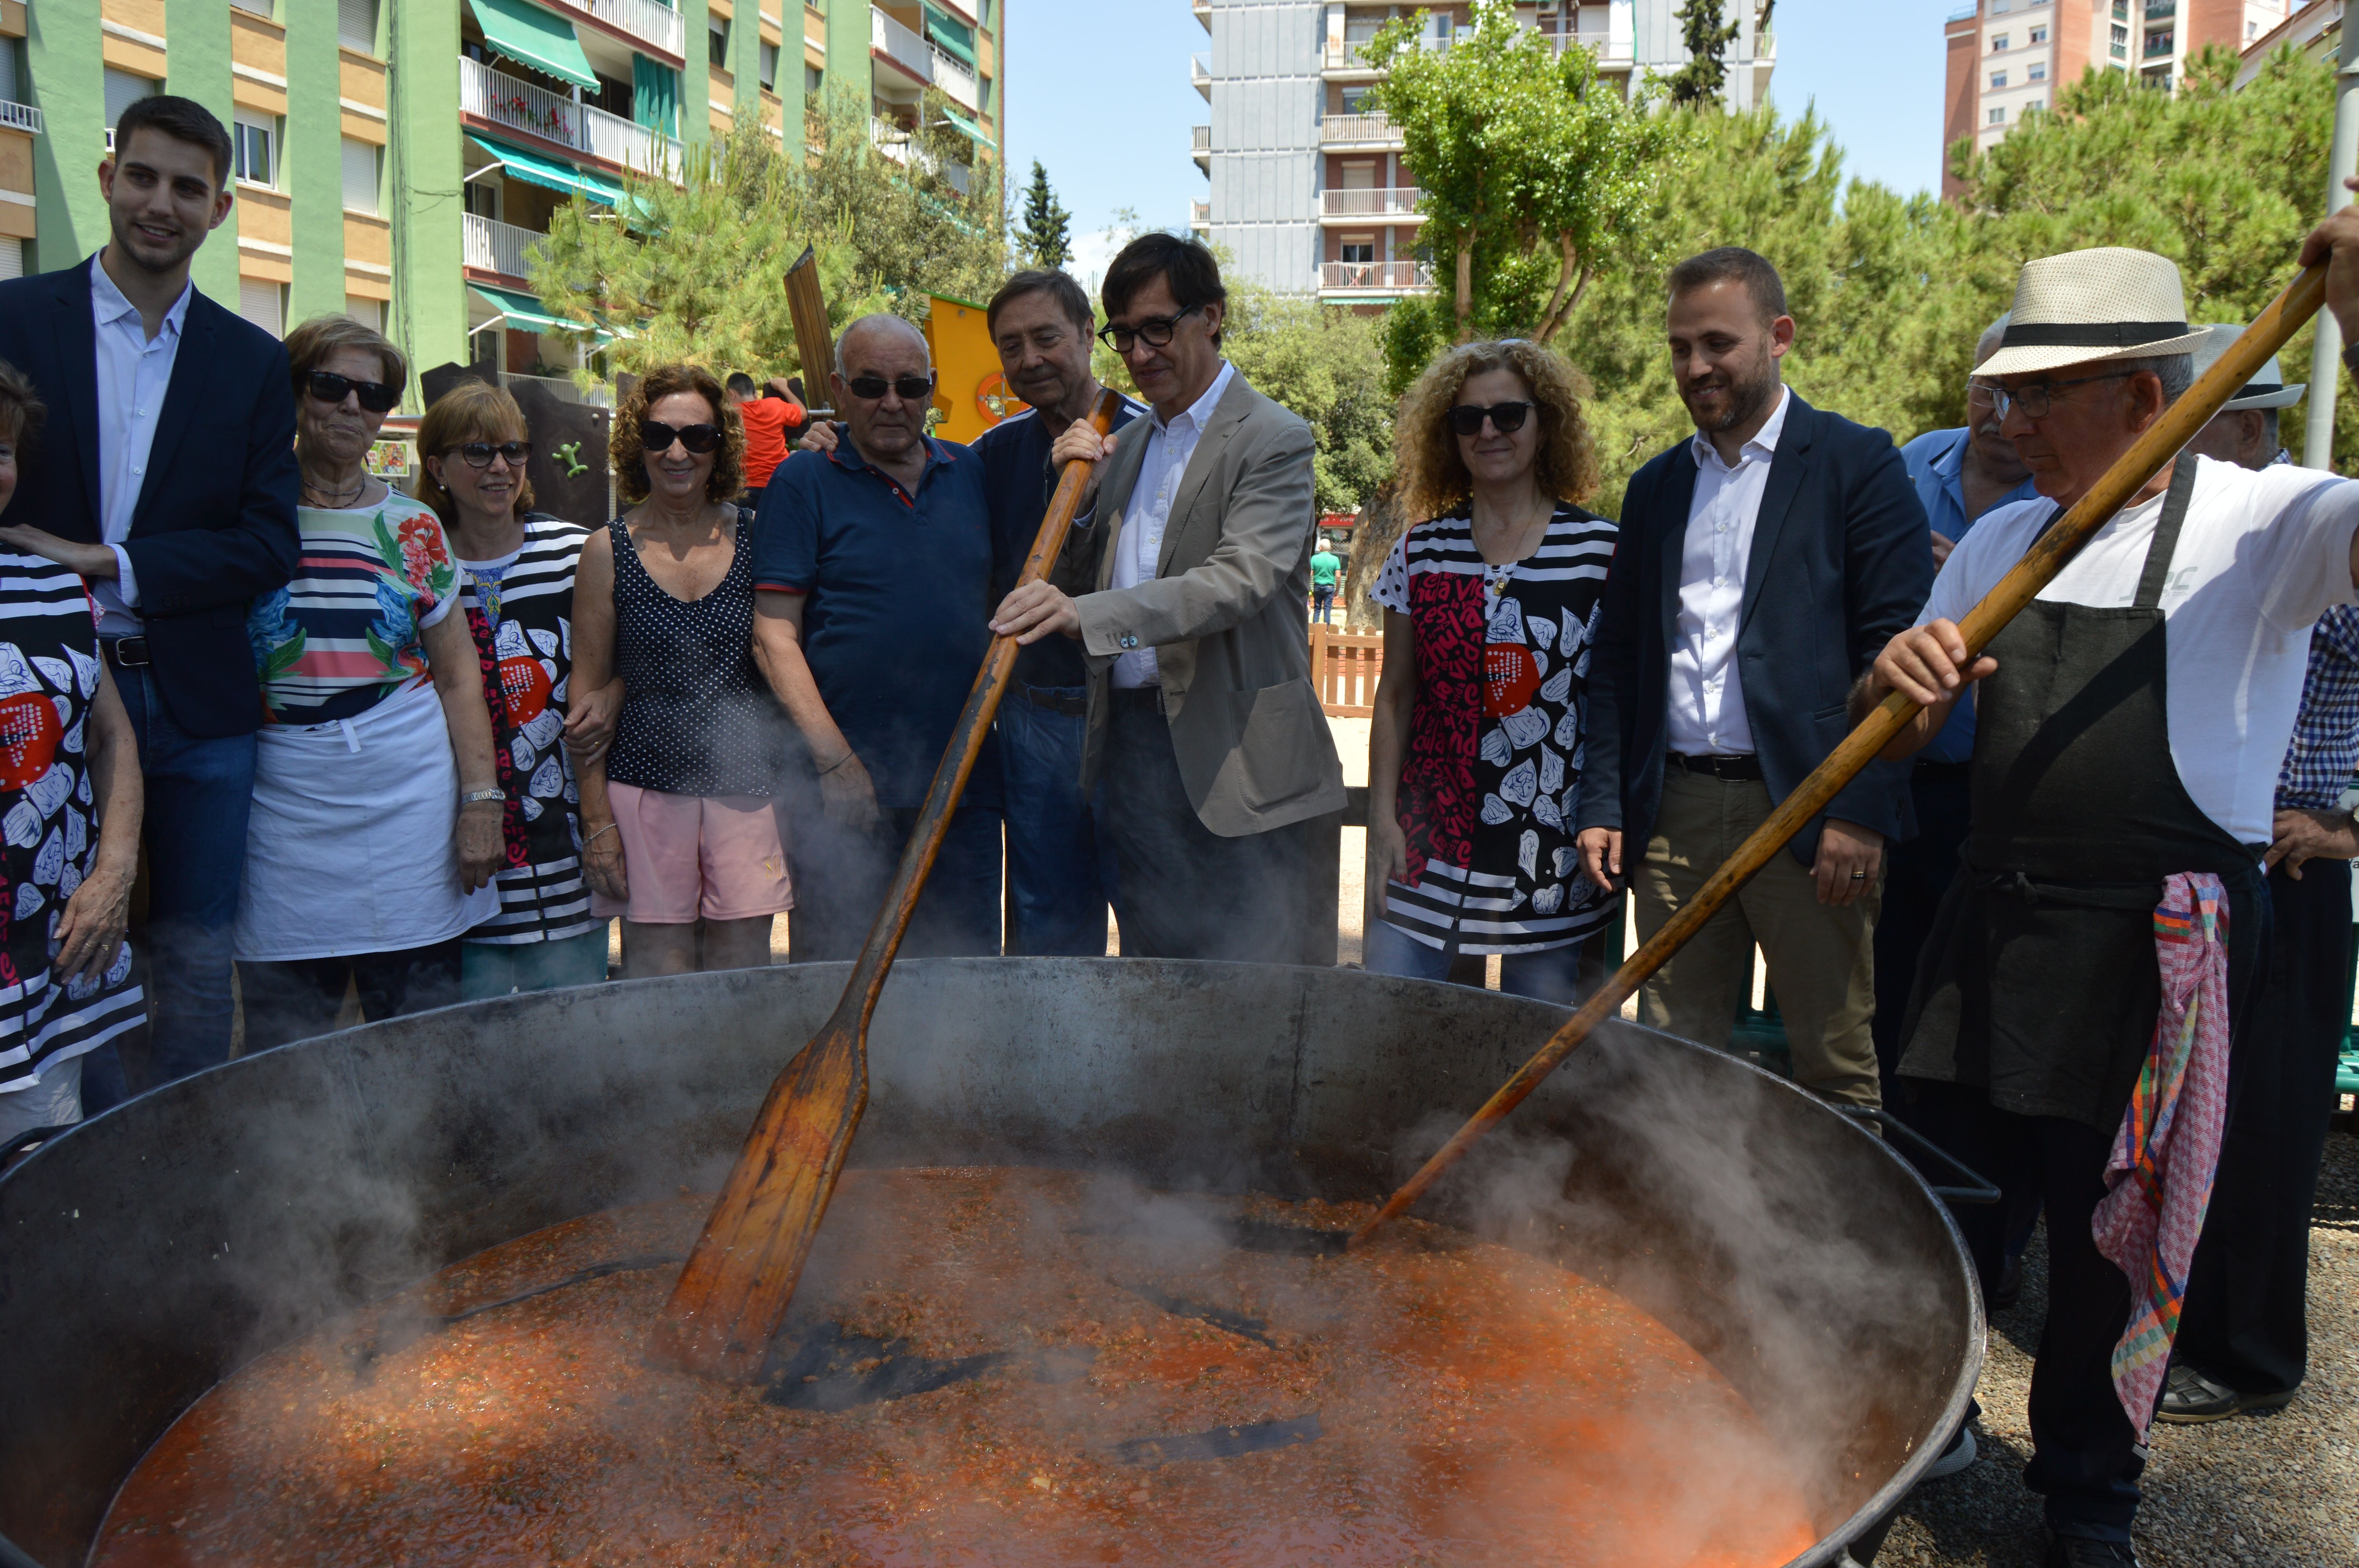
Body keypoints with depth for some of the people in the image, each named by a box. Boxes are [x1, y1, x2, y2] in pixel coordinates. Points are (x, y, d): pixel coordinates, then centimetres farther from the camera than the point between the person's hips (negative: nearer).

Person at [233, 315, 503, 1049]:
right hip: (282, 808, -1)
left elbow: (458, 674, 8)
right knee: (283, 1047, 4)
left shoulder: (413, 527, 7)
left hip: (411, 800, 1)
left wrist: (481, 800, 0)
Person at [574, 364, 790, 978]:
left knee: (743, 983, 5)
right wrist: (596, 818, 0)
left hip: (748, 788, 1)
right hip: (645, 787, 0)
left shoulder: (755, 536, 4)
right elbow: (589, 690, 4)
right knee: (656, 980, 3)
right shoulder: (610, 550, 2)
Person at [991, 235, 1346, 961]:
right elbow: (1078, 586, 17)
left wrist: (1088, 614, -34)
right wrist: (1083, 491, 0)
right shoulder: (1129, 443, 17)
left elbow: (1240, 581, -23)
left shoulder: (1273, 440, -6)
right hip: (1131, 745, 7)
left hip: (1233, 761, -6)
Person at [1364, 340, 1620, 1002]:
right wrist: (1382, 816, 1)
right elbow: (1394, 695, 8)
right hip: (1429, 840, 2)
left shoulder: (1601, 549, 0)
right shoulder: (1421, 550, 6)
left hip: (1554, 842, -1)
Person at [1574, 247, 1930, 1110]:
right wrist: (1601, 805, 7)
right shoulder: (1655, 487, 17)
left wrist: (1864, 811, -14)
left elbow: (1895, 644, -5)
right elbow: (1616, 657, 16)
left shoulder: (1857, 463, 2)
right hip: (1674, 811, 4)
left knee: (1835, 1070, 3)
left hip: (1805, 813, -4)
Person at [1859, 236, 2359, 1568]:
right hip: (1993, 931, 5)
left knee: (2115, 1249, 11)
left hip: (2155, 957, -4)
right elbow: (1894, 741, 12)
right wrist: (1899, 680, -11)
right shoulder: (2004, 540, 9)